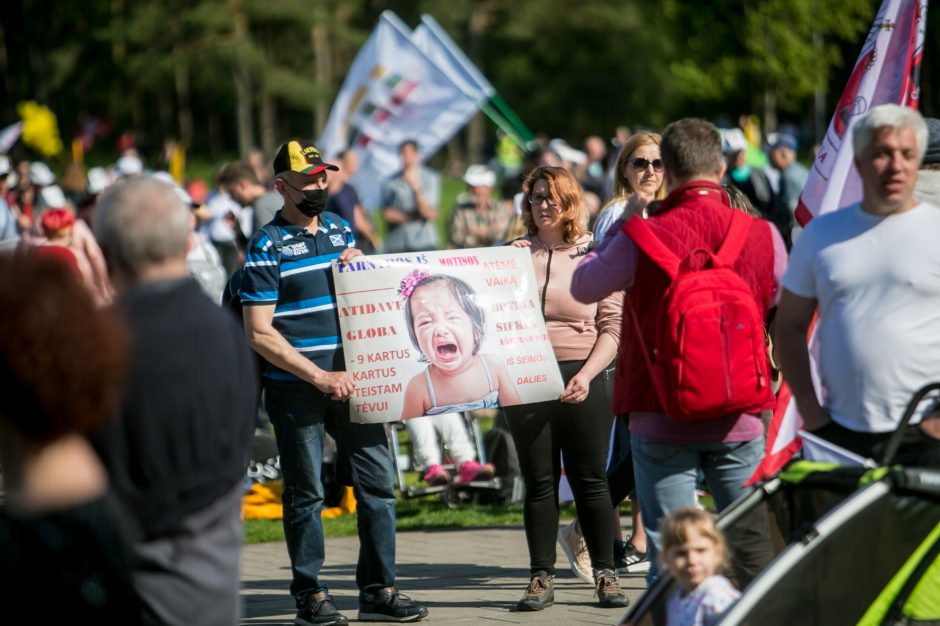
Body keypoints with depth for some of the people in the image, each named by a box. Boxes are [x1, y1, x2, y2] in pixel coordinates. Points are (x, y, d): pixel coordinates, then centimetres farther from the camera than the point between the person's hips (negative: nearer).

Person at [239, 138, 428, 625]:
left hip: (351, 381, 5)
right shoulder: (267, 248, -6)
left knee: (378, 483, 3)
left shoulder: (341, 232, 12)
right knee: (305, 493, 2)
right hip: (295, 389, -5)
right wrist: (319, 376, -17)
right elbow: (260, 333, -11)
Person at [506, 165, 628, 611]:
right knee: (539, 482, 4)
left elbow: (613, 326, -1)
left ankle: (605, 574, 9)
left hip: (581, 381, -2)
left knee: (590, 478, 1)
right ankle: (541, 578, 8)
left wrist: (587, 375, -13)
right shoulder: (515, 254, 10)